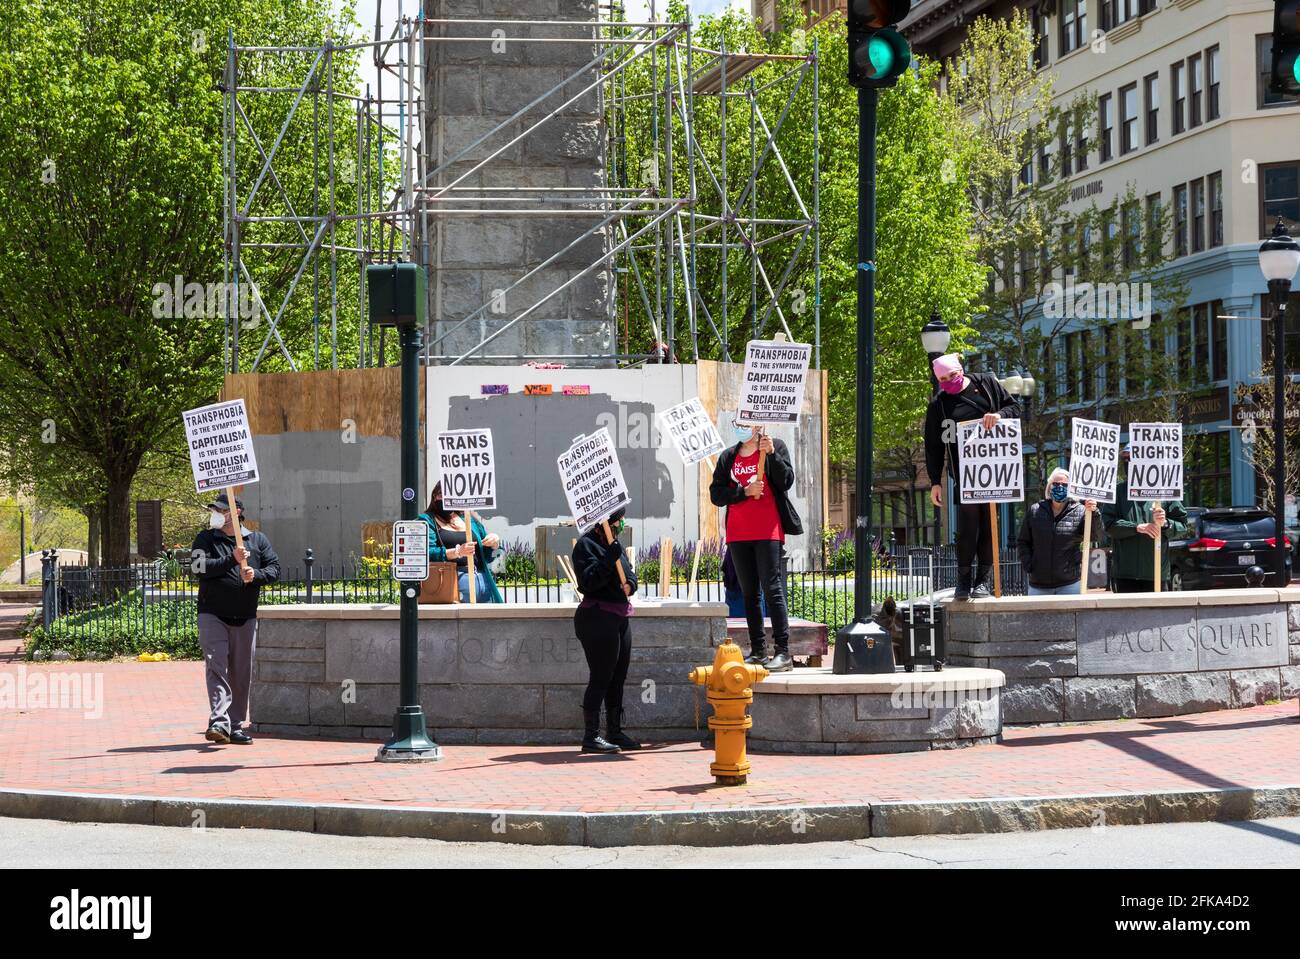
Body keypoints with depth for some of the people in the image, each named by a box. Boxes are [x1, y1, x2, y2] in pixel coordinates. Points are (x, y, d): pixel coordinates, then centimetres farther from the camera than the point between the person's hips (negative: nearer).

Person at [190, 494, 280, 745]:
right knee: (217, 668, -15)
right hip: (213, 615, -3)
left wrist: (255, 575, -13)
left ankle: (236, 726, 15)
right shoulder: (205, 539, 6)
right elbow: (199, 567, -11)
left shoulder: (257, 540, 12)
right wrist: (232, 559, -18)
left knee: (242, 673, 7)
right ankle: (218, 722, -24)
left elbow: (274, 568, 8)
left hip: (245, 618, 3)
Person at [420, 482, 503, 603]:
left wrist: (495, 543, 4)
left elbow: (488, 556, 26)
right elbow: (427, 553, -8)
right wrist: (457, 552, -21)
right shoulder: (427, 520, 9)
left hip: (482, 579, 5)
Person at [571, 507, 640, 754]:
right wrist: (609, 558, -26)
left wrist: (630, 583, -2)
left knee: (618, 677, 13)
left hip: (620, 617, 9)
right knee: (600, 677, -9)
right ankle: (591, 736, -6)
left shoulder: (615, 543, 17)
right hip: (598, 616, -9)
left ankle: (615, 732, 21)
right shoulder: (586, 544, -9)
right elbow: (588, 582, -19)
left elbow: (630, 571, 21)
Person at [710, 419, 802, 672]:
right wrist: (744, 491, -9)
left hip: (768, 532, -5)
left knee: (772, 589, -11)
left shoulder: (775, 447, 5)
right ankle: (757, 651, 11)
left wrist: (771, 453, -17)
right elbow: (716, 494, 6)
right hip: (738, 535, 5)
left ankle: (782, 651, -13)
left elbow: (786, 481, -7)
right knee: (749, 593, 7)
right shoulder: (728, 457, 15)